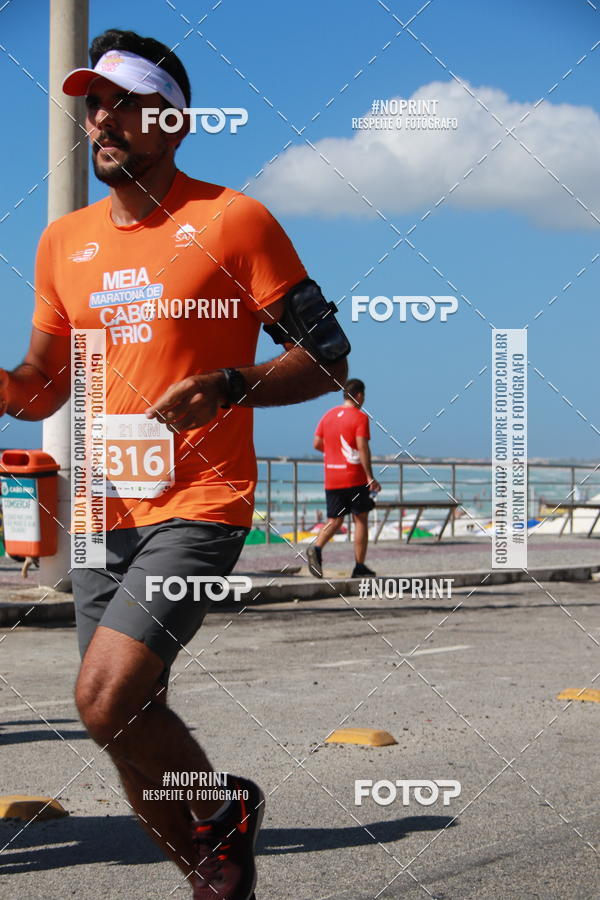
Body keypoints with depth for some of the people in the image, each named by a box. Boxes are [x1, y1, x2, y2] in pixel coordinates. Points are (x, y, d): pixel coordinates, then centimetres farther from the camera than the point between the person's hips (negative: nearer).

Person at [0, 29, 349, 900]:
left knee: (105, 699, -20)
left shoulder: (231, 220, -4)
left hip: (197, 507, -6)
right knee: (131, 726, 9)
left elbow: (327, 356, -4)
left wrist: (227, 387, -20)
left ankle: (226, 808, 8)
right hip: (105, 512, 6)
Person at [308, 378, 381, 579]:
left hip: (331, 479, 5)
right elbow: (362, 448, -16)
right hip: (355, 478, -5)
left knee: (335, 520, 9)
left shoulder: (328, 416, 10)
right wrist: (370, 478, -15)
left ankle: (316, 548, -18)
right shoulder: (360, 417, -8)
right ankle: (359, 566, 6)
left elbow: (317, 444, 12)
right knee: (360, 519, 5)